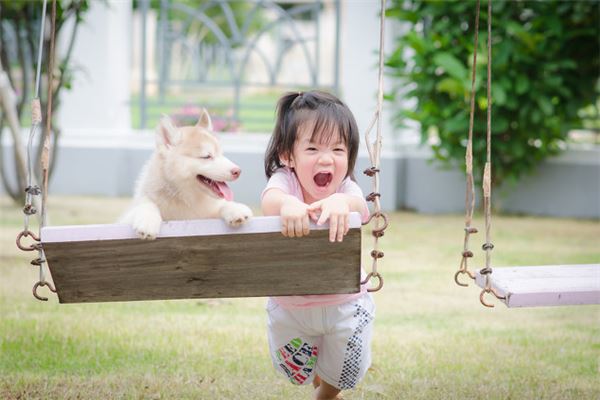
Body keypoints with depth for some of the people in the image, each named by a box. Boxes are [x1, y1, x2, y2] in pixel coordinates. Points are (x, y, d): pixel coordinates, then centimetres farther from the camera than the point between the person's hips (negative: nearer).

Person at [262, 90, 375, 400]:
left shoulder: (345, 189, -20)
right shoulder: (285, 180, -22)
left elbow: (360, 206, -44)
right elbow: (270, 200, -45)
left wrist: (340, 203, -69)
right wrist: (287, 204, -71)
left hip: (345, 304, 0)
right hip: (290, 304, 0)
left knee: (342, 374, 15)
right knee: (295, 370, 21)